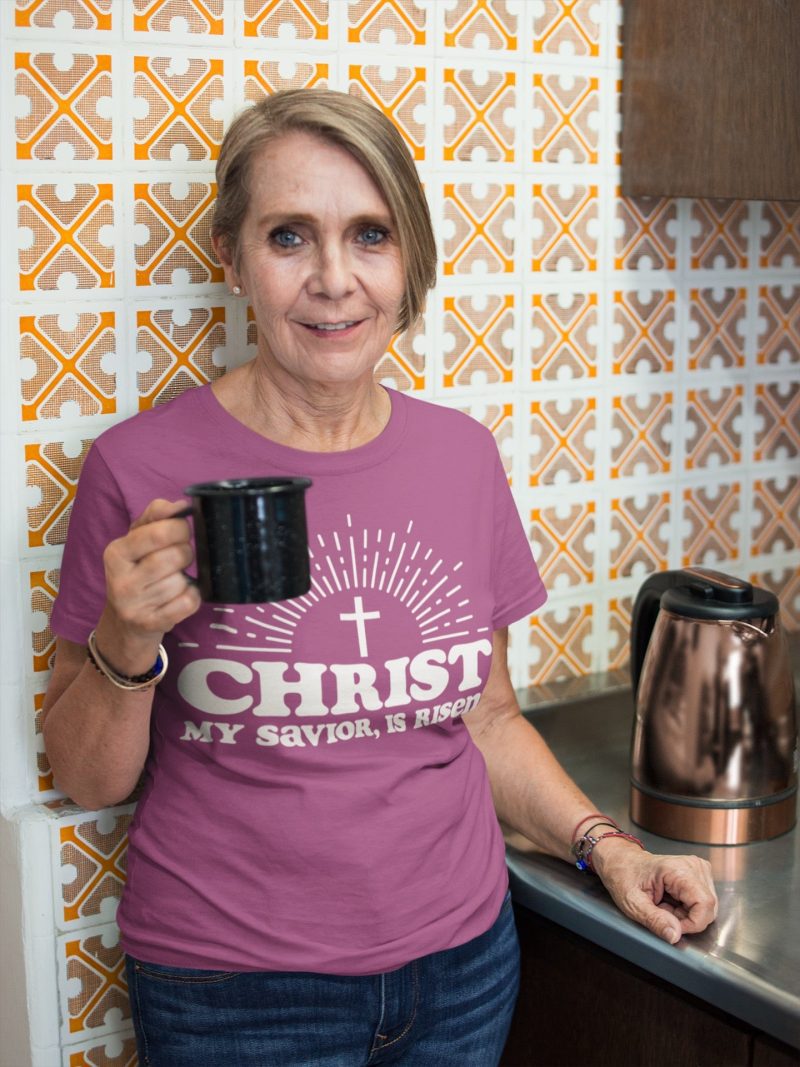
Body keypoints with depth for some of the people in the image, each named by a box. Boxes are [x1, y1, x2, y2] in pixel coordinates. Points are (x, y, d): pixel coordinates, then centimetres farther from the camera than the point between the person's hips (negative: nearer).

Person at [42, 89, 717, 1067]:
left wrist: (601, 844, 0)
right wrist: (128, 644, -23)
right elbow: (87, 777, -6)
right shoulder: (143, 468, -13)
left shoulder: (461, 454, -1)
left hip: (463, 962, 4)